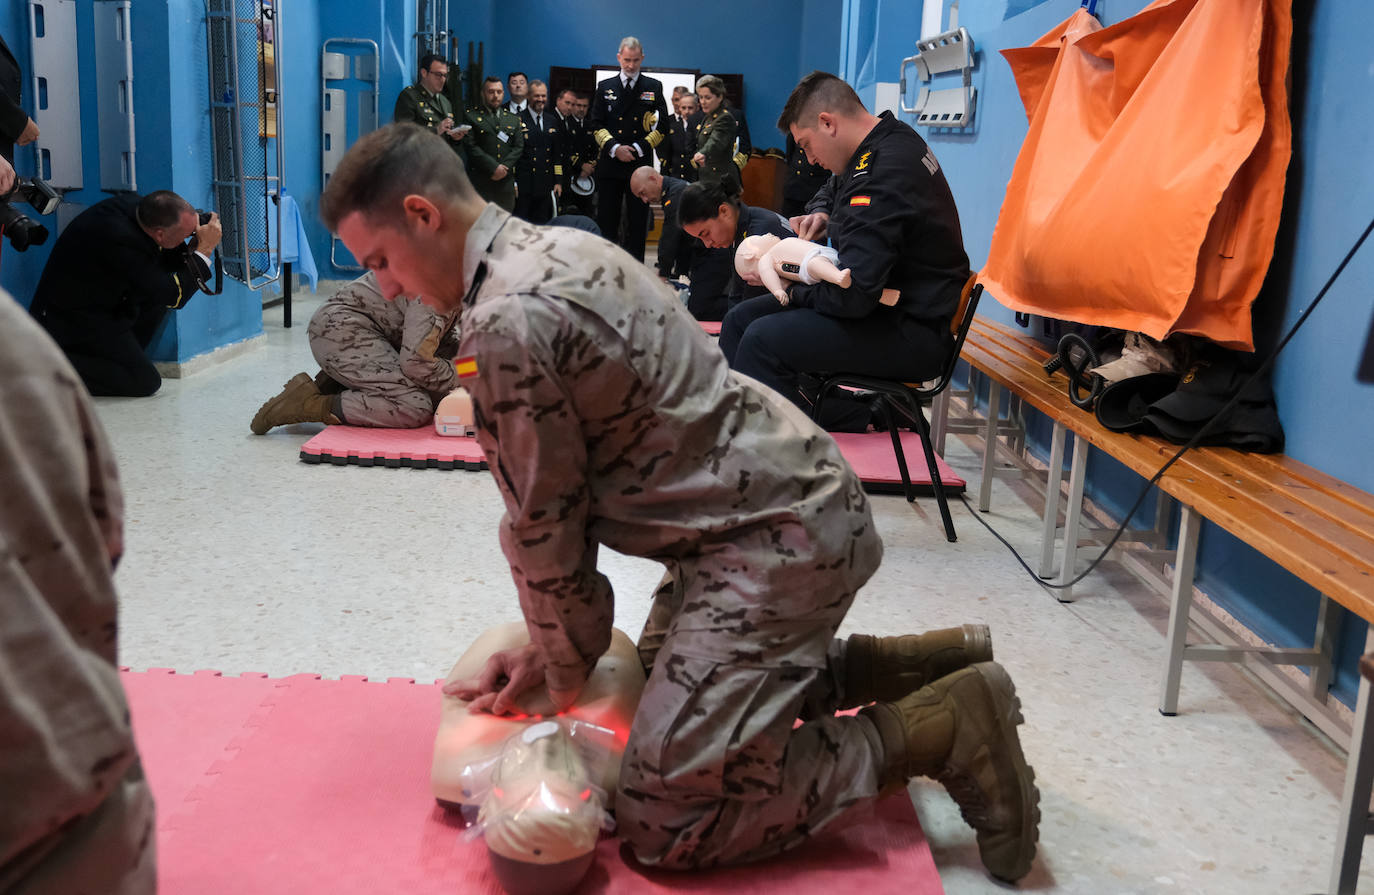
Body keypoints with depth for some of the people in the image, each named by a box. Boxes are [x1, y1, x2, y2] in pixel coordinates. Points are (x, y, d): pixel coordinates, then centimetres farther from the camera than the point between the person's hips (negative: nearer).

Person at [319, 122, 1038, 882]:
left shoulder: (505, 321, -21)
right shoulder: (554, 249, 10)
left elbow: (544, 525, -13)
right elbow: (564, 489, 13)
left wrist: (566, 670, 5)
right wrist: (550, 646, 12)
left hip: (775, 539, -10)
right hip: (782, 504, 10)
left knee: (660, 821, -8)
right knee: (666, 685, 27)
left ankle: (938, 729, -1)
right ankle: (912, 665, 22)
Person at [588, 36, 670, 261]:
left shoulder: (653, 87, 7)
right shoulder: (605, 87, 10)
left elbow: (662, 126, 3)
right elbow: (596, 125, 6)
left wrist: (637, 148, -8)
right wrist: (615, 148, -10)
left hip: (641, 165, -1)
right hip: (609, 165, 1)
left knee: (638, 223, 1)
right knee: (606, 221, 2)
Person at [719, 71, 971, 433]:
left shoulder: (884, 173, -24)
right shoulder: (891, 140, 9)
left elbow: (852, 295, -30)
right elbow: (833, 189, 32)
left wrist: (788, 287, -10)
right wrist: (820, 214, 7)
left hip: (913, 332, -11)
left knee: (764, 339, -28)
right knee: (739, 320, 6)